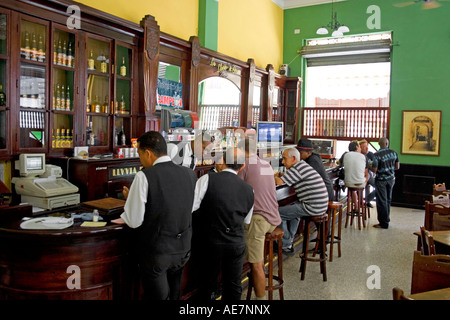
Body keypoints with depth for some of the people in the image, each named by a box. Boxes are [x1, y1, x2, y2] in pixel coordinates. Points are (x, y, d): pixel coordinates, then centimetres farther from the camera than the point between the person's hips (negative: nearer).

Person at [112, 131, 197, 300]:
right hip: (183, 250, 5)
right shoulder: (189, 174, -3)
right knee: (174, 294, 23)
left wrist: (130, 197, 5)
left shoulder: (144, 176, -18)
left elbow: (134, 221, -15)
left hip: (155, 253, -5)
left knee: (156, 296, 12)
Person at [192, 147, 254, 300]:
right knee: (233, 285, 19)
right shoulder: (248, 189, -1)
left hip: (211, 241, -2)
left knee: (208, 283, 18)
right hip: (237, 243, 2)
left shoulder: (207, 179, -14)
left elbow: (190, 207, -18)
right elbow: (246, 220, 9)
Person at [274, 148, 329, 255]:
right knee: (292, 206, 33)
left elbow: (279, 182, -20)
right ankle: (289, 240, 36)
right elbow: (291, 178, 32)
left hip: (312, 208, -10)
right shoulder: (303, 165, 16)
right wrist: (282, 175, 15)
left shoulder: (296, 168, -14)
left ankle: (286, 246, 8)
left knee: (278, 213, -6)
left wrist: (274, 177, 2)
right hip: (321, 205, 10)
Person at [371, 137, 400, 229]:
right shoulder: (393, 153, 0)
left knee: (381, 202, 1)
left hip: (381, 180, -6)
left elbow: (374, 170, -19)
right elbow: (397, 167, 5)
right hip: (391, 179, 6)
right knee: (388, 200, 18)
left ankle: (383, 223, 5)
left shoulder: (377, 155, -17)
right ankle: (387, 219, 29)